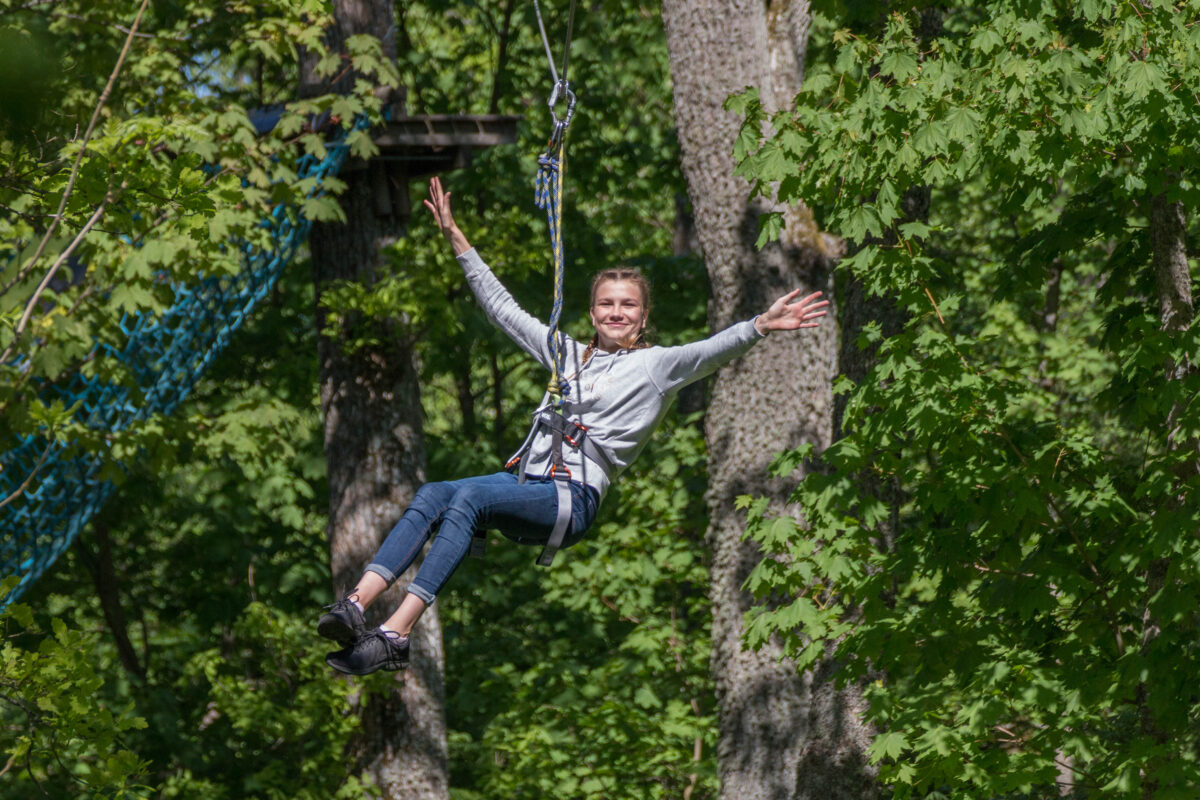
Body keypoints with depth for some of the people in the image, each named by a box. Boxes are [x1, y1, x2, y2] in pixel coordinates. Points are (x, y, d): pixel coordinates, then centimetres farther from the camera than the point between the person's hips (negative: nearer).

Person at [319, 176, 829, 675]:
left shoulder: (656, 366, 10)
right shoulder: (567, 353, 27)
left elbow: (715, 350, -7)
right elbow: (503, 308, 32)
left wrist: (761, 326, -26)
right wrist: (456, 238, 32)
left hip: (573, 500, -6)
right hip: (525, 482, 6)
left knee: (469, 497, -32)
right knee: (431, 496, -23)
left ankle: (395, 634, -44)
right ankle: (356, 605, -38)